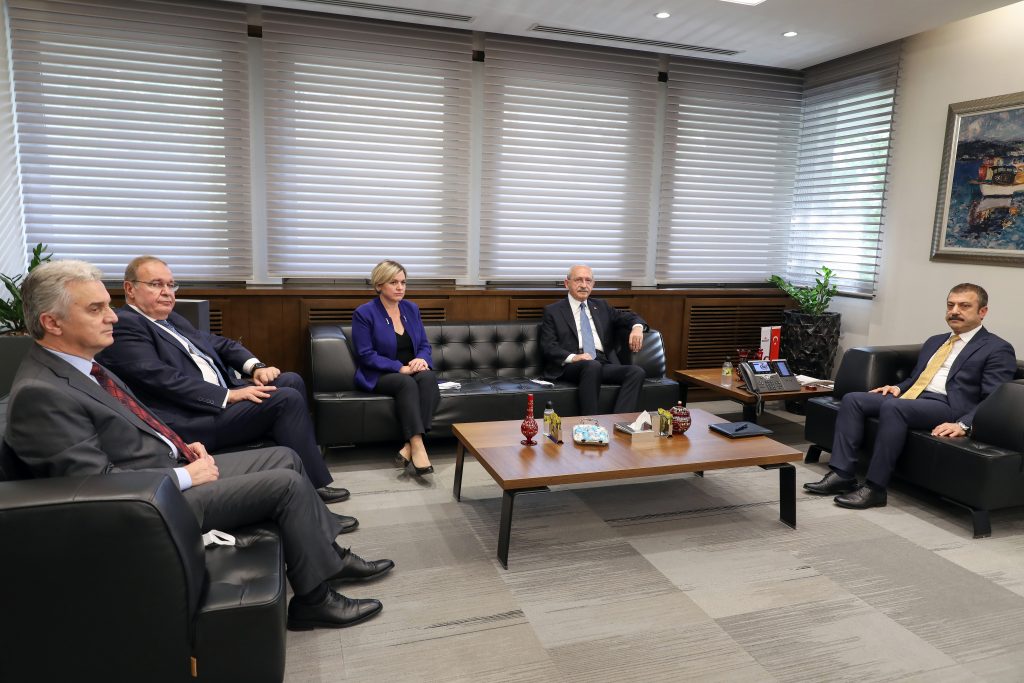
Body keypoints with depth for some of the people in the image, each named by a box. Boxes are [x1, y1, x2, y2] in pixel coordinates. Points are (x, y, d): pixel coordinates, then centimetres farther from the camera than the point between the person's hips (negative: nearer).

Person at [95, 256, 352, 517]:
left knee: (291, 381, 3)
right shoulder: (123, 325, -8)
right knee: (287, 399, -20)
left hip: (220, 399, 10)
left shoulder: (171, 319, 20)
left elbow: (220, 344, 22)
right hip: (188, 422, -10)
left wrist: (256, 367, 2)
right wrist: (230, 395, -21)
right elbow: (163, 379, -19)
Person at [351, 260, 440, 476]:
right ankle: (418, 446, -42)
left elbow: (424, 344, 12)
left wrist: (422, 359, -13)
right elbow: (366, 355, -13)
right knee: (407, 383, -36)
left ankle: (409, 446, -36)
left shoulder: (411, 309, 10)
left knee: (428, 377, -31)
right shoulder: (364, 313, -7)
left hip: (411, 371, 5)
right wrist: (400, 368, -21)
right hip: (379, 376, -4)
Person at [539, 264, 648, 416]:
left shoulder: (601, 306, 25)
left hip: (604, 364, 5)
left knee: (637, 372, -24)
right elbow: (548, 346, 1)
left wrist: (637, 327, -7)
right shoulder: (553, 311, 11)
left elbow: (628, 317, 19)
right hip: (570, 366, -4)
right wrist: (573, 357, -18)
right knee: (592, 366, -38)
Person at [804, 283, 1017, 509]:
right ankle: (842, 474, -19)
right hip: (910, 398, 8)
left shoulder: (998, 349, 2)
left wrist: (963, 425, -25)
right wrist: (899, 388, 8)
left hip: (947, 406, -8)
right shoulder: (934, 341, 25)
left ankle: (875, 488, -30)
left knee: (892, 406, -35)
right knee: (852, 399, -13)